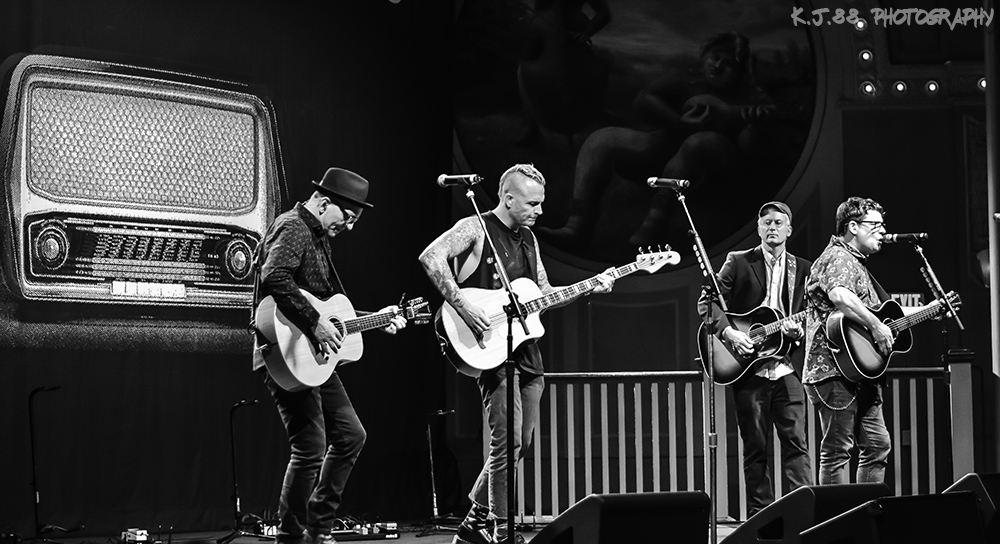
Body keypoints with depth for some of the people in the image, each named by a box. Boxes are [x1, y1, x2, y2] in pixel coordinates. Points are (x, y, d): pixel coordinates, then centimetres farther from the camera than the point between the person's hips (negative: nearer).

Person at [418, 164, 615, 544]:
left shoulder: (528, 238, 17)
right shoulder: (476, 228, -8)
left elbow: (545, 295, 22)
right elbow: (430, 257, -23)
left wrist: (589, 289, 8)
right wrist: (463, 307, -28)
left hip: (527, 352, 8)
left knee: (519, 443, 10)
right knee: (507, 441, -12)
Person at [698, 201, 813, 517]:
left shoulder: (802, 269, 12)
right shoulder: (738, 263, 5)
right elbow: (707, 302, 0)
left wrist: (798, 330, -10)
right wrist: (729, 332, -14)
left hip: (787, 367, 1)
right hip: (748, 369, -1)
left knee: (796, 441, -8)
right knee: (755, 447, 3)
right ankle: (760, 516, 8)